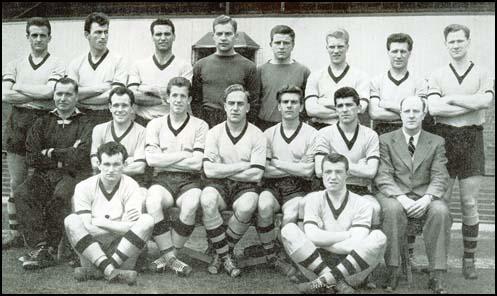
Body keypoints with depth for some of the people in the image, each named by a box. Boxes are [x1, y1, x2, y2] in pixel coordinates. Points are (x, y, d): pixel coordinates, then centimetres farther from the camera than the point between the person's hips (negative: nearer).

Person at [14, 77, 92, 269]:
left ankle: (49, 249, -18)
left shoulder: (84, 124, 7)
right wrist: (64, 157, -3)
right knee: (22, 193, -25)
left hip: (73, 176, -3)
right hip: (45, 175, 4)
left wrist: (50, 153, 0)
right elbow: (31, 157, 6)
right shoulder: (42, 123, 18)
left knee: (59, 197, -34)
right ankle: (40, 248, -28)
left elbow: (81, 157, -9)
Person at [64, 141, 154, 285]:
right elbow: (86, 227, -12)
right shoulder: (84, 187, -2)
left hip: (124, 251, 0)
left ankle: (98, 271, -28)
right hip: (91, 252, 0)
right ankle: (110, 271, -35)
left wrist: (100, 222, -13)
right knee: (71, 221, -23)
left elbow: (131, 228, -13)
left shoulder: (131, 186, -3)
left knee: (147, 220, -22)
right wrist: (119, 226, -13)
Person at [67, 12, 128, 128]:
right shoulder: (75, 63, 13)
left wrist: (83, 96, -4)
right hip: (82, 118, 2)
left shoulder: (118, 60, 5)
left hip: (108, 119, -2)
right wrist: (100, 88, -6)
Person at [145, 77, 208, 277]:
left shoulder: (200, 126, 7)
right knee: (152, 202, -32)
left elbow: (196, 163, -5)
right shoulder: (156, 124, 13)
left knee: (191, 205, -34)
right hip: (162, 179, 1)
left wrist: (165, 159, -3)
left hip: (189, 180, -1)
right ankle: (171, 258, -22)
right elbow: (152, 159, -2)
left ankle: (167, 256, -15)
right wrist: (184, 155, -3)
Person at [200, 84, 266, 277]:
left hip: (244, 185, -1)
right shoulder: (215, 132, 4)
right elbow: (209, 170, -8)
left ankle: (223, 252, -9)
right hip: (218, 185, 1)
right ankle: (225, 257, -18)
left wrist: (223, 171, -7)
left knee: (246, 206, -34)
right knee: (207, 200, -33)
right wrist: (242, 166, -9)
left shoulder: (257, 135, 0)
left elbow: (256, 174, -8)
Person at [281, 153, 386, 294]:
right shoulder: (313, 199, 6)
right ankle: (338, 282, -25)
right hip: (319, 262, 1)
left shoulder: (361, 204, 0)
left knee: (378, 237, -26)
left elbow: (356, 245, -12)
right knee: (289, 230, -19)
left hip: (351, 269, -1)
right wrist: (348, 235, -10)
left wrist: (322, 240, -9)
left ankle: (324, 281, -24)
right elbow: (312, 236, -11)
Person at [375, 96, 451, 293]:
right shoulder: (386, 140, 8)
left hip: (424, 197, 1)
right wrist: (402, 198, -21)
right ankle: (392, 271, -25)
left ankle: (436, 276, -23)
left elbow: (440, 178, 2)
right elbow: (383, 176, -3)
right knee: (392, 209, -35)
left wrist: (427, 198, -19)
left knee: (441, 212, -31)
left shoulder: (436, 142, 12)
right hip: (394, 195, -1)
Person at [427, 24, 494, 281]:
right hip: (443, 137, 0)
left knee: (469, 203, 3)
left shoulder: (482, 74, 9)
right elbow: (433, 108, -9)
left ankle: (469, 259, 13)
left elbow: (486, 100, -12)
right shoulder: (437, 76, 8)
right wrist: (472, 104, -8)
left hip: (472, 138, 0)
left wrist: (451, 98, -10)